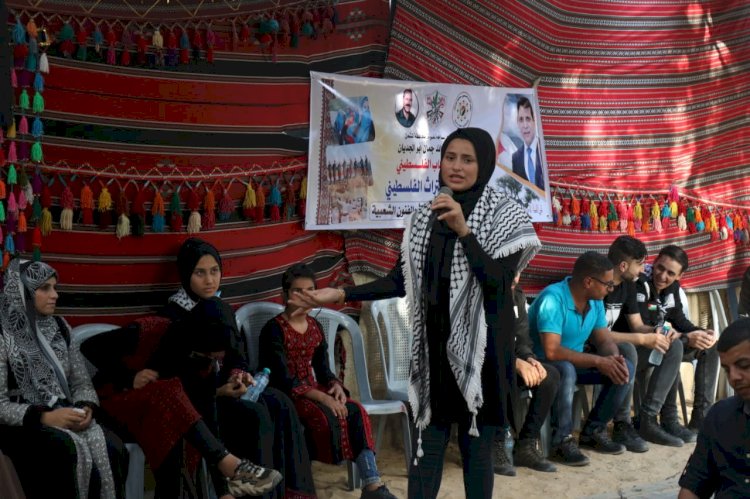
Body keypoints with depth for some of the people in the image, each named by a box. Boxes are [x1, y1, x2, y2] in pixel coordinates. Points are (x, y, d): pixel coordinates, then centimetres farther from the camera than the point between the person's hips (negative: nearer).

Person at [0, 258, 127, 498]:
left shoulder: (59, 327, 11)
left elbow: (81, 381, 11)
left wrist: (87, 407, -11)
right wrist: (44, 417, -23)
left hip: (66, 416, 5)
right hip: (23, 425, -5)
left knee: (112, 449, -25)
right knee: (67, 452, -35)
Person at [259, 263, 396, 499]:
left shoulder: (316, 327, 10)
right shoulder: (274, 329, -11)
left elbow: (322, 369, 12)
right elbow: (282, 378, -19)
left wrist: (336, 387, -12)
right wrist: (321, 397, -27)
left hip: (314, 389, 6)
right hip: (287, 393, -6)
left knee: (356, 412, -19)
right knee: (328, 416, -31)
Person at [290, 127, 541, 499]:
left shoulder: (503, 216, -4)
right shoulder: (423, 218, 8)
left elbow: (498, 283, -16)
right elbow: (400, 281, 9)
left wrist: (463, 230, -24)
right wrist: (340, 294, 2)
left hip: (480, 347, -3)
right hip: (433, 346, 4)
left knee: (476, 445, 4)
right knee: (425, 444, 5)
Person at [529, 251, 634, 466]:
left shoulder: (595, 301, -2)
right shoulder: (553, 298, -28)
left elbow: (604, 340, 4)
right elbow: (552, 351, -34)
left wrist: (614, 358, -21)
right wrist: (599, 361, -30)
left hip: (575, 363, 8)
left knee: (626, 368, -8)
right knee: (567, 370, -39)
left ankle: (594, 430, 4)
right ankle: (562, 440, -23)